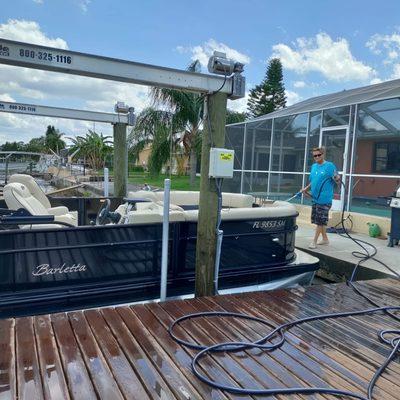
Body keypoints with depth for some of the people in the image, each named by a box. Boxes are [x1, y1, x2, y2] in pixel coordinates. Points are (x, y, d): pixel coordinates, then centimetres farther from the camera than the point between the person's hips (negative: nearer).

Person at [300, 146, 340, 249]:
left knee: (320, 221, -1)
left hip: (325, 199, -7)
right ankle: (325, 239, 28)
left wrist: (337, 178, -26)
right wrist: (306, 188, 10)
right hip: (315, 198, 7)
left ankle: (314, 241, 6)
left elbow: (337, 179, -8)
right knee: (318, 220, 14)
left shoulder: (329, 166, -9)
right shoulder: (314, 166, 11)